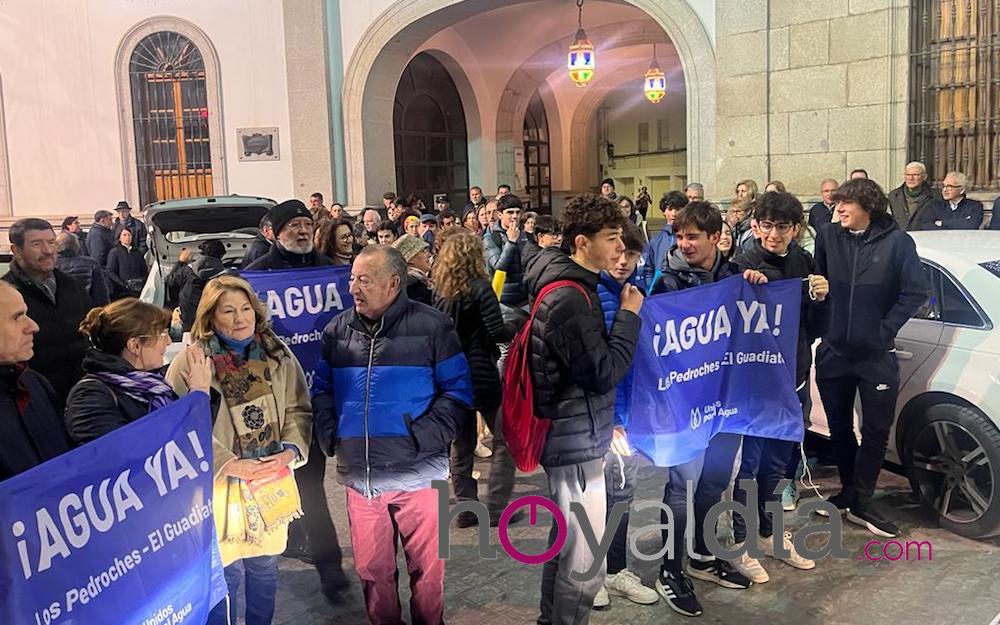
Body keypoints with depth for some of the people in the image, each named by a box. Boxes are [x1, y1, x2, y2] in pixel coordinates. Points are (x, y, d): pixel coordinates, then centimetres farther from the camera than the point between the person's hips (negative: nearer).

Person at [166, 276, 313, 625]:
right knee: (226, 572, 5)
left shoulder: (277, 355, 1)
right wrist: (230, 465, -19)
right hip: (221, 486, -4)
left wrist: (291, 451, -12)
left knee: (265, 565, 19)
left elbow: (299, 409, 4)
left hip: (273, 483, 4)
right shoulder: (190, 364, -11)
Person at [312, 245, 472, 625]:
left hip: (418, 473, -3)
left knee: (426, 566, 8)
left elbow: (458, 390, -4)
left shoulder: (431, 326, -5)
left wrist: (424, 437, -14)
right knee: (371, 569, 15)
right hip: (359, 477, 4)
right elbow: (322, 391, 15)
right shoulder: (337, 330, 8)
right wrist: (329, 436, 0)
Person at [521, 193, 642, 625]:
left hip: (571, 435, 11)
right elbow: (604, 374, -22)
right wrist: (629, 315, -14)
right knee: (583, 560, 0)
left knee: (566, 542, 23)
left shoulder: (567, 286, 8)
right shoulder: (570, 299, -23)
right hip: (577, 441, -11)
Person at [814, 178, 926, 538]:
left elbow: (915, 291, -6)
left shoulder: (897, 241, -5)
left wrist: (886, 330, -8)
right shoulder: (828, 238, 2)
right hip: (833, 352, 3)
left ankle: (861, 500, 16)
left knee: (876, 431, 4)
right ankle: (851, 492, 30)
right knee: (839, 427, 13)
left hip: (876, 356, -2)